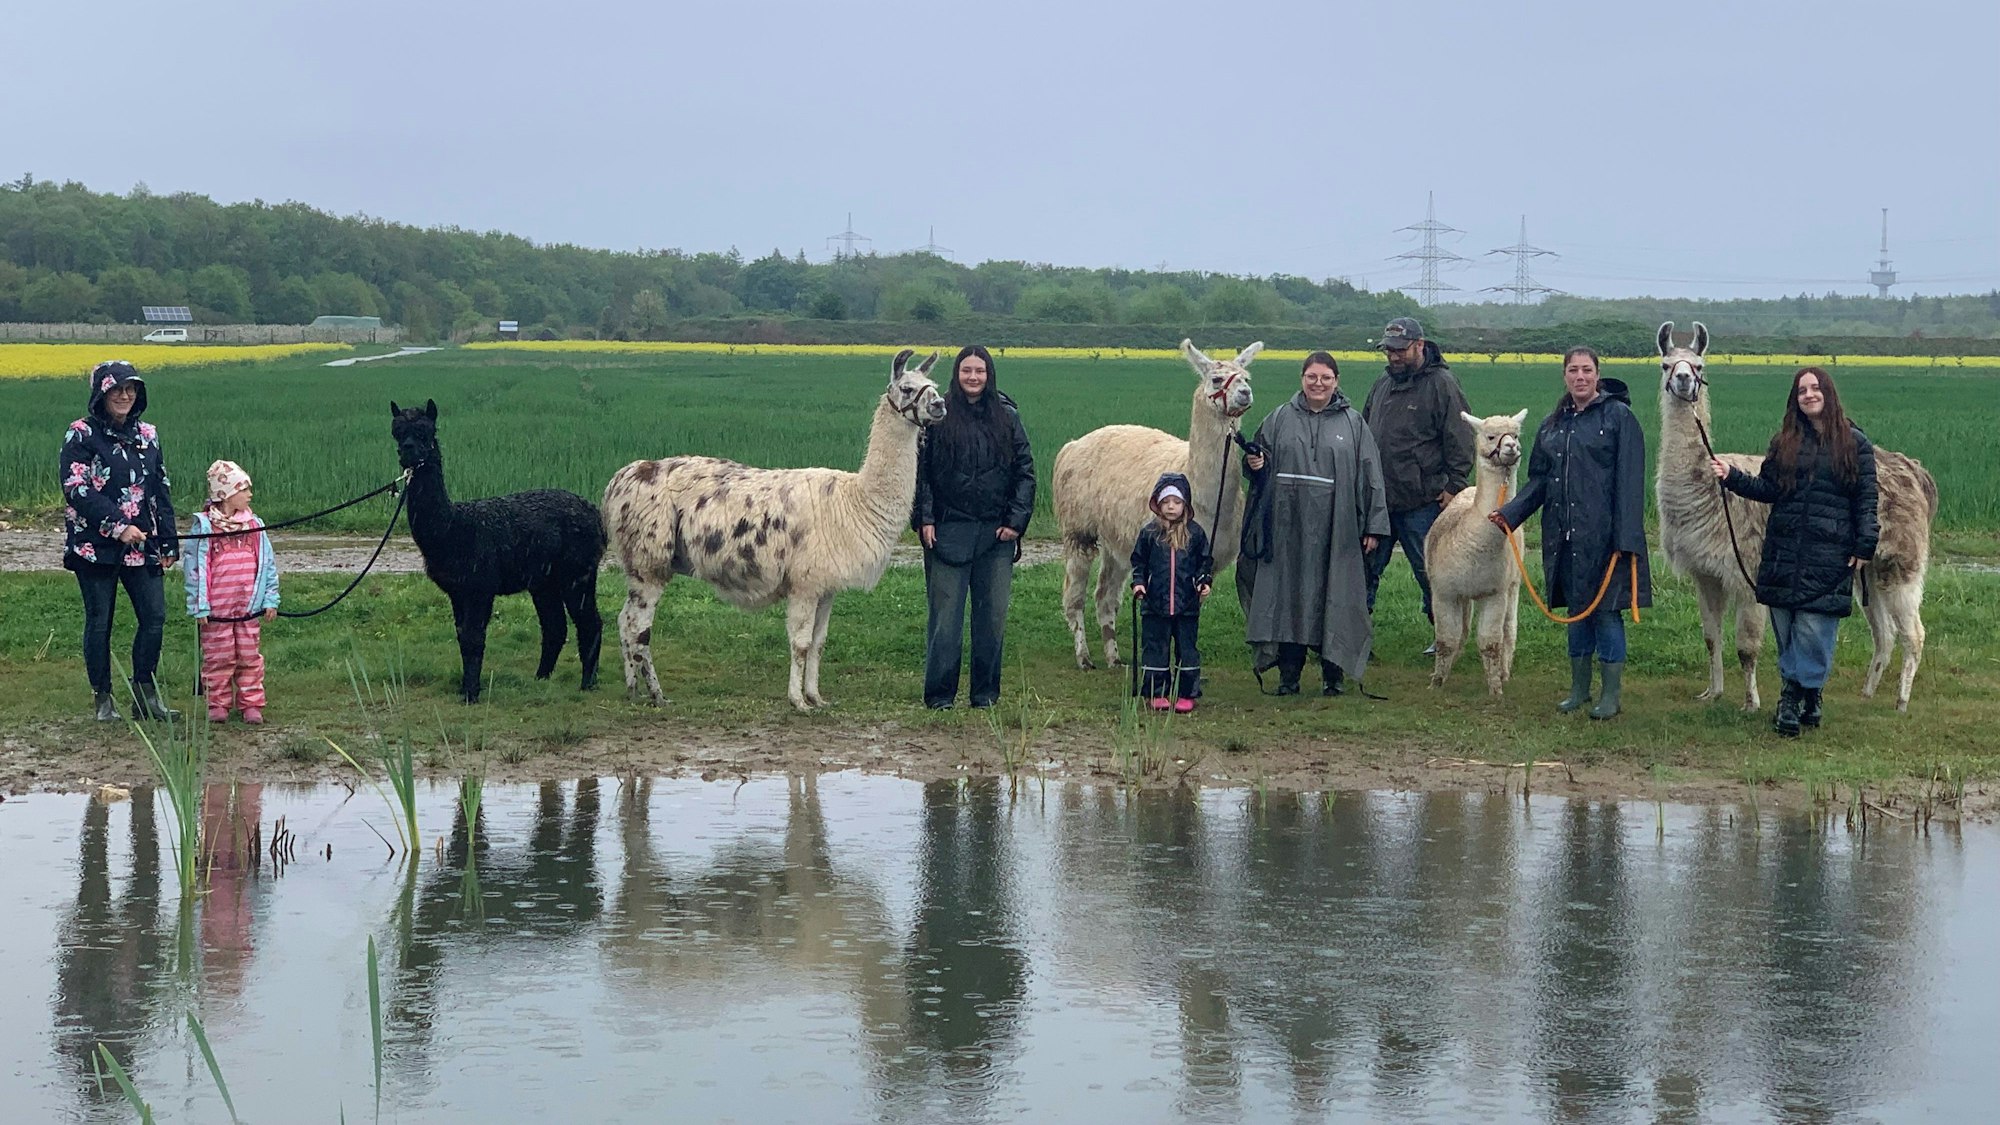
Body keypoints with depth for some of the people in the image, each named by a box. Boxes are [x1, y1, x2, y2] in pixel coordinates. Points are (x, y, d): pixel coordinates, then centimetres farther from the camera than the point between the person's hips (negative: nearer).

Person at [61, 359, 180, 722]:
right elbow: (76, 490, -13)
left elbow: (161, 491, 15)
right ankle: (103, 700, 11)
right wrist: (118, 526, -21)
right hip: (95, 546, -4)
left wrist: (169, 542, 10)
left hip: (141, 546, 4)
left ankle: (145, 695, 6)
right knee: (99, 621, 2)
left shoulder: (146, 435, 12)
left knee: (155, 615, -3)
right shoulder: (82, 434, -4)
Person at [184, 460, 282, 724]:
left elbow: (267, 563, 11)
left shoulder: (254, 525, 7)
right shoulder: (205, 525, -5)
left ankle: (251, 704, 13)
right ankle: (218, 704, 13)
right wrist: (199, 607, -8)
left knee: (249, 656, 7)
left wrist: (270, 600, 6)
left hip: (249, 607, 3)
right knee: (219, 657, 4)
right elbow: (195, 567, -5)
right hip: (216, 610, -3)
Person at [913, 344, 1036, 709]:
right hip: (948, 531, -2)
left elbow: (1025, 472, 8)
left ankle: (986, 693, 14)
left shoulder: (1007, 417, 7)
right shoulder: (939, 416, 1)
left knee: (993, 614, 5)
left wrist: (1017, 520, -1)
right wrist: (925, 518, -6)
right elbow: (921, 469, 2)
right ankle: (939, 693, 3)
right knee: (945, 615, -3)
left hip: (996, 532, 2)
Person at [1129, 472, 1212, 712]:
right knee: (1155, 649, 5)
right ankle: (1157, 694, 12)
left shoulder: (1195, 532, 3)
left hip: (1187, 604, 0)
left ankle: (1186, 694, 11)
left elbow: (1206, 561, 9)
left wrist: (1205, 581, -6)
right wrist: (1138, 582, -7)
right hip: (1155, 604, 0)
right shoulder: (1149, 532, 2)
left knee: (1187, 648, 4)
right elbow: (1138, 561, 8)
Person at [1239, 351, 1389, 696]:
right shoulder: (1281, 418, 10)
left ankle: (1332, 675, 9)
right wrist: (1255, 465, -8)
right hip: (1288, 527, 1)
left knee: (1333, 599, 1)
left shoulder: (1352, 422, 7)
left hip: (1336, 527, -1)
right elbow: (1262, 460, 17)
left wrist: (1374, 525, 0)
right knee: (1288, 595, 1)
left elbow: (1370, 476, 5)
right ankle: (1288, 675, 7)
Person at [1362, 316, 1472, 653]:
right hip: (1376, 500, 6)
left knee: (1431, 573, 4)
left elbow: (1460, 442, -10)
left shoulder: (1442, 385, -7)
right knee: (1364, 568, 7)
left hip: (1422, 502, -6)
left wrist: (1454, 487, -14)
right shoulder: (1382, 386, 14)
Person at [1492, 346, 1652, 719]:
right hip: (1564, 538, 6)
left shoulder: (1619, 417, -5)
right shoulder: (1552, 425, 13)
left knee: (1605, 611, -2)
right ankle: (1579, 689, 22)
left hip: (1604, 537, -5)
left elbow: (1629, 482, -9)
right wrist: (1510, 513, 0)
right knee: (1577, 610, 12)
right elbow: (1538, 481, 15)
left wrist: (1625, 538, -15)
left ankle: (1612, 694, 6)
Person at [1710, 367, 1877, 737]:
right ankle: (1806, 698, 12)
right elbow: (1768, 488, 11)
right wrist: (1732, 477, -4)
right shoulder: (1784, 442, 13)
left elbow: (1866, 498, 1)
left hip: (1829, 553, -4)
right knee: (1785, 628, 4)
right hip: (1784, 550, 4)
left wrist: (1865, 546, -5)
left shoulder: (1854, 442, 2)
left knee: (1814, 628, -7)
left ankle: (1794, 697, -4)